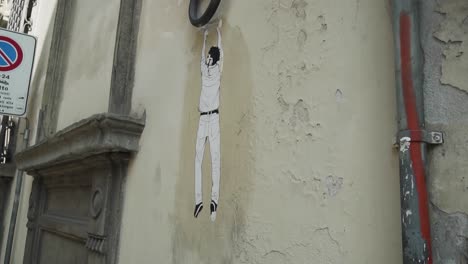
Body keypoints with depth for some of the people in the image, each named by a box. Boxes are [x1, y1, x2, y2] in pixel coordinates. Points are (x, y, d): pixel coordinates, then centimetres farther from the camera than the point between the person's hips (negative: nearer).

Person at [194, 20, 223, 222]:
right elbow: (221, 52, 22)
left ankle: (199, 199, -7)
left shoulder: (204, 70, 5)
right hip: (213, 117, 1)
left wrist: (204, 38, 40)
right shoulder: (217, 70, 6)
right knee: (215, 158, -7)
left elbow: (202, 56, 25)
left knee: (198, 159, -1)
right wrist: (218, 32, 35)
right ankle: (214, 198, -14)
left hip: (204, 118, -1)